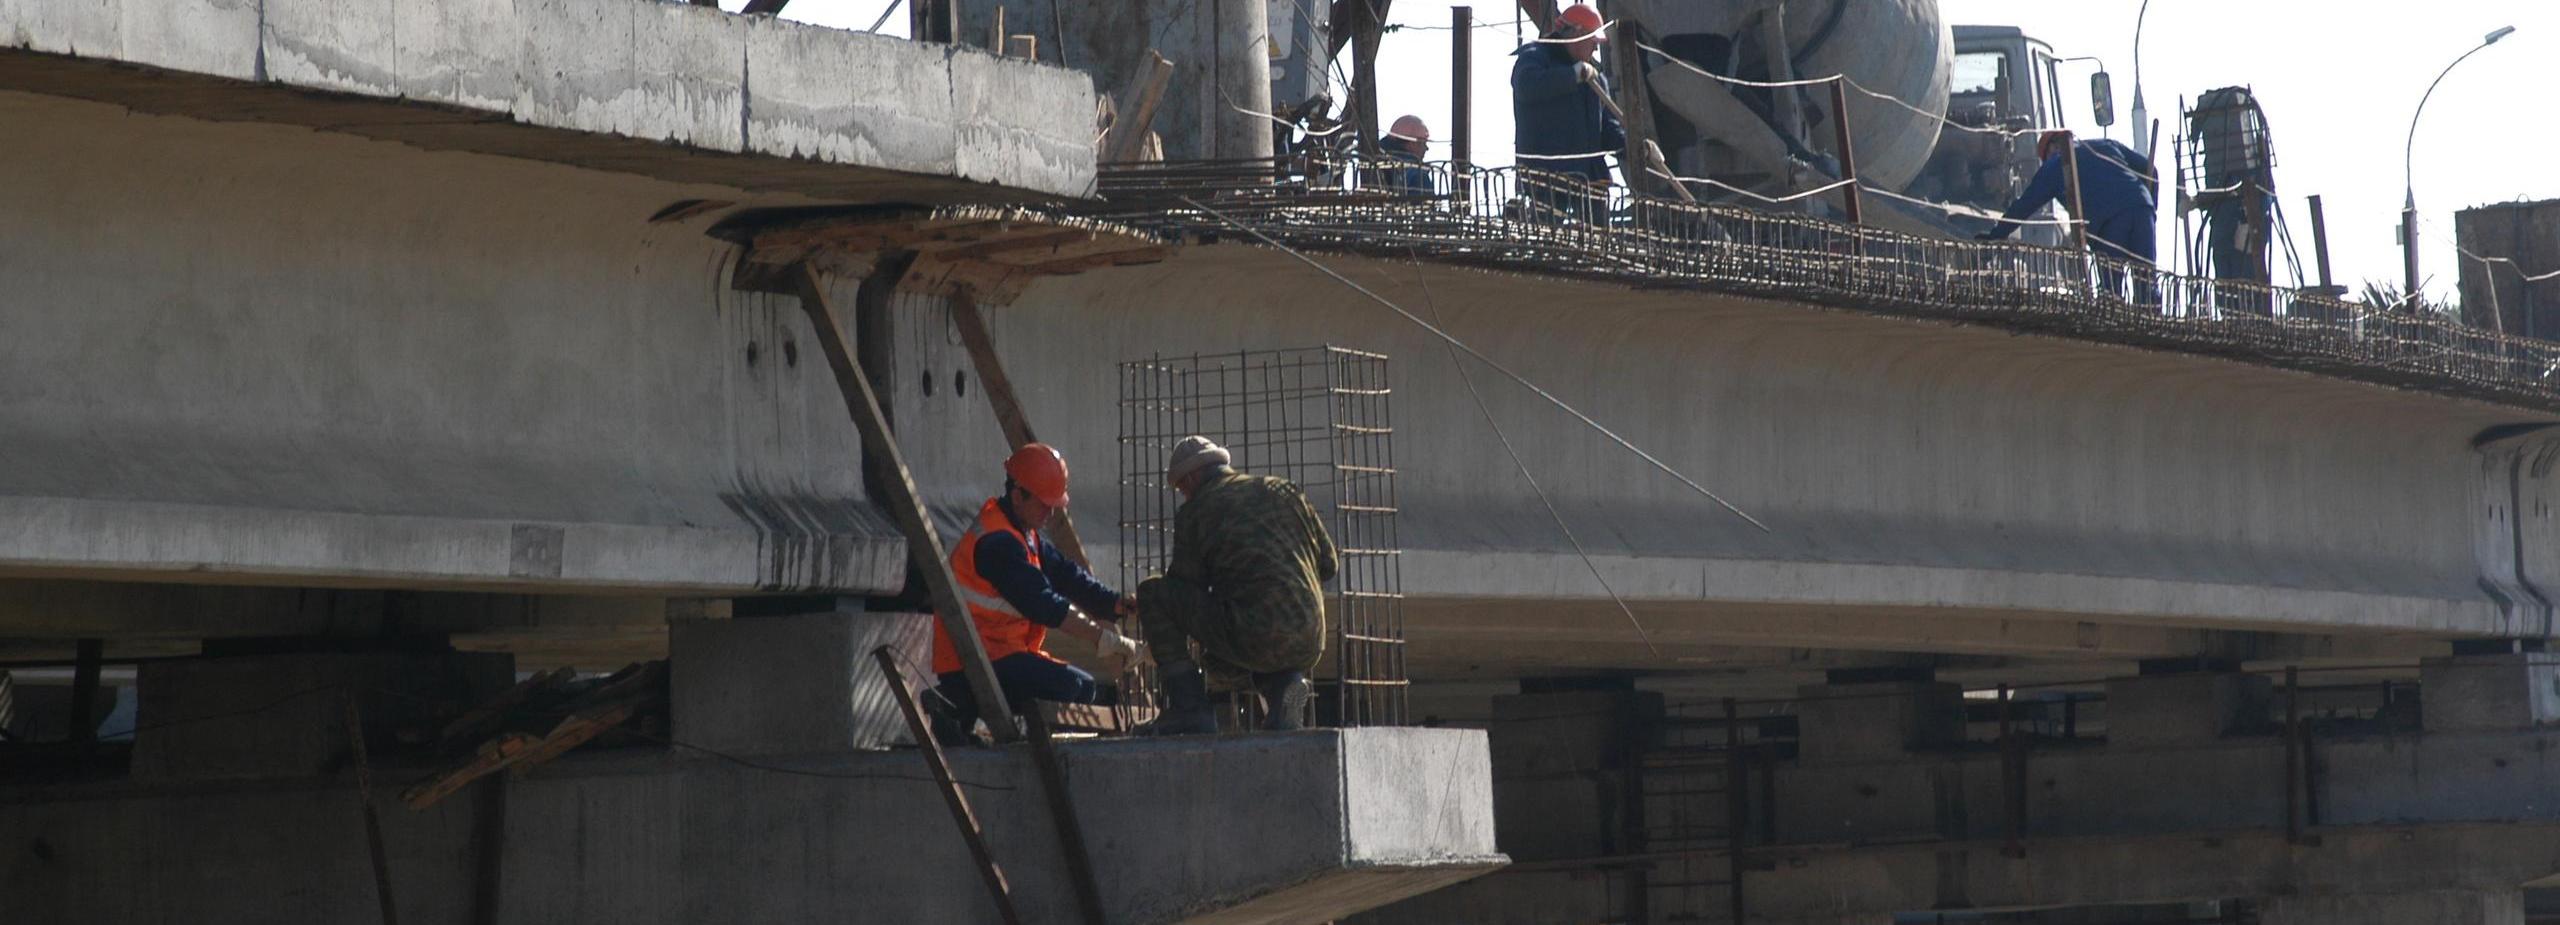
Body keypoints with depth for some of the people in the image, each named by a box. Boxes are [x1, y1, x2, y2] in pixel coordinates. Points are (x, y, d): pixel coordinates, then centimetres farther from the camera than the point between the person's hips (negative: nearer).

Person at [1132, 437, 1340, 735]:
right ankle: (1283, 683, 5)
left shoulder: (1194, 512, 4)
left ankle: (1189, 707, 1)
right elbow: (1328, 562, 19)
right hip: (1310, 646, 6)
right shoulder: (1282, 491, 18)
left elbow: (1184, 586, 8)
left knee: (1151, 593, 7)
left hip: (1252, 637, -6)